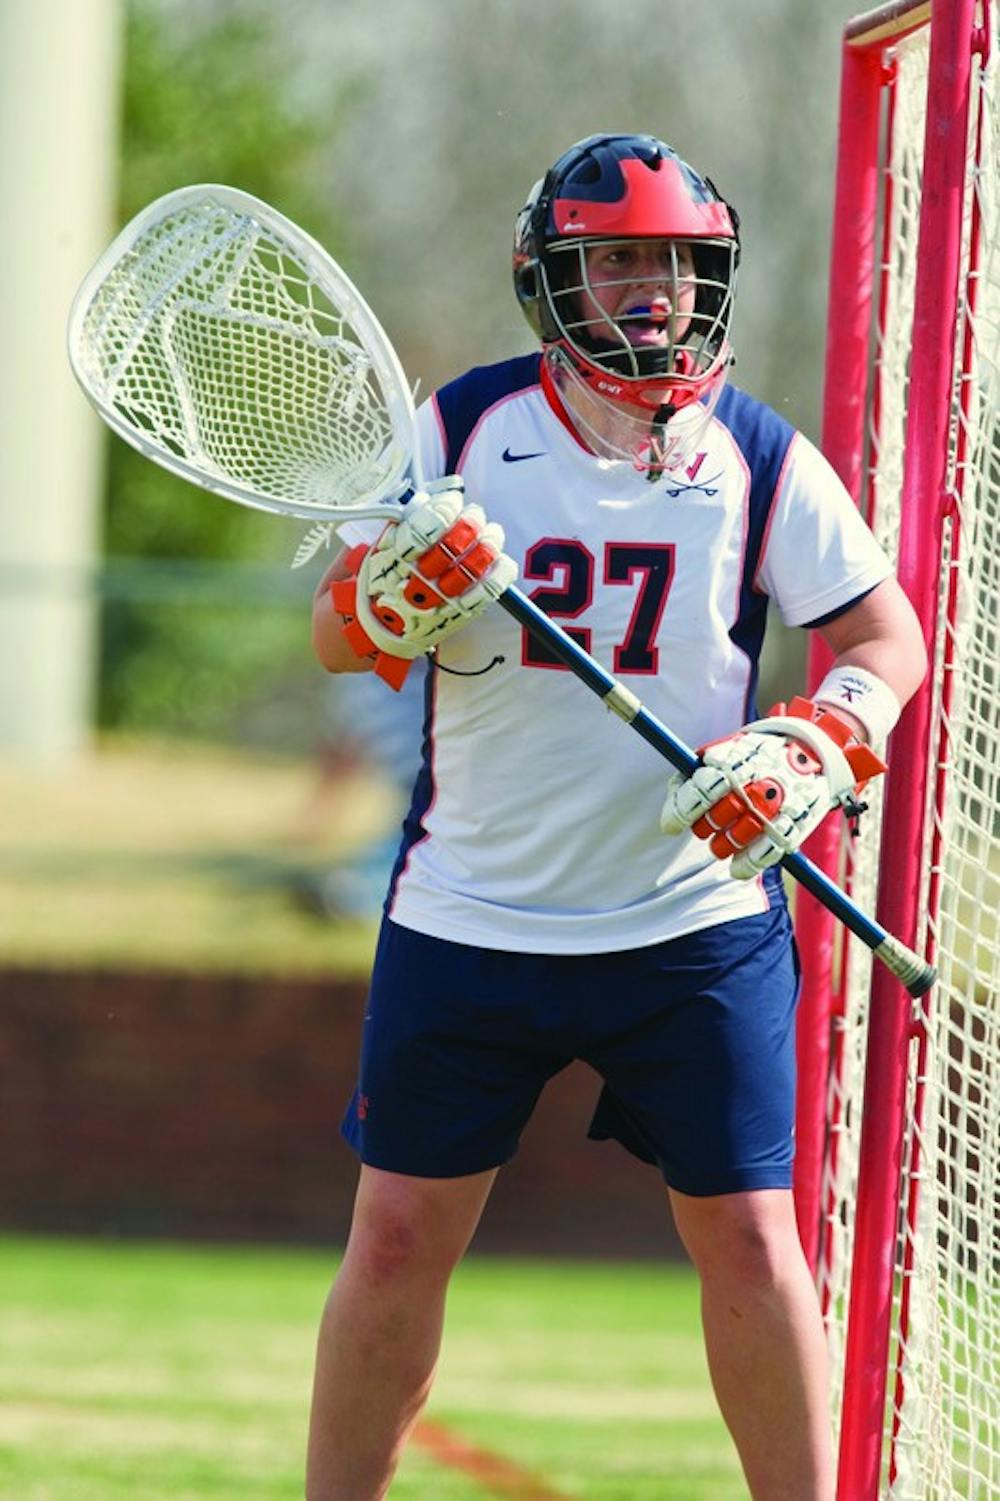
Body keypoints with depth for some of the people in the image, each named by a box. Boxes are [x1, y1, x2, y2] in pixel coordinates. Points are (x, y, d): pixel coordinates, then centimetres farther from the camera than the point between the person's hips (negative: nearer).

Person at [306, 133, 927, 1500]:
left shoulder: (764, 460, 0)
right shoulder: (463, 427, -1)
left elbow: (887, 640, 5)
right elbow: (335, 636, 0)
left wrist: (812, 756, -14)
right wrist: (394, 598, -23)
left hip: (697, 921, 0)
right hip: (470, 913, 0)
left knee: (749, 1240, -3)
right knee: (399, 1237, 1)